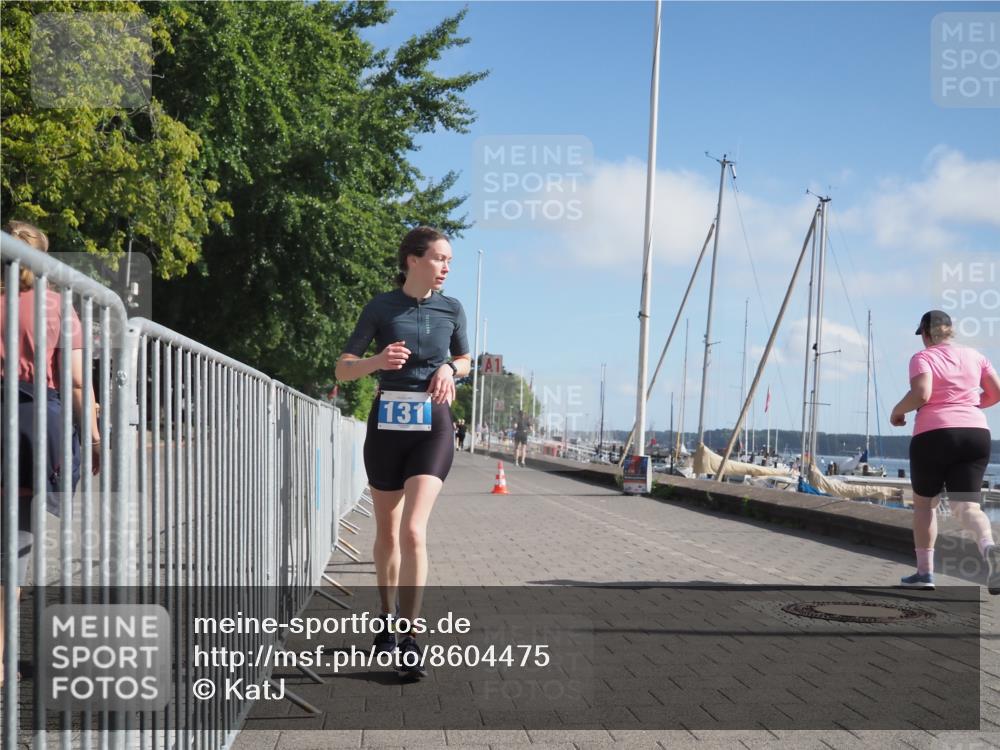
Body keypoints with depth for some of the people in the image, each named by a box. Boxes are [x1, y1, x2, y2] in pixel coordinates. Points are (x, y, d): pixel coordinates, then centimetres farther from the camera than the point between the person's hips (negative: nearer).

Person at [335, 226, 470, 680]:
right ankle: (387, 617, 34)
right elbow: (343, 369, 0)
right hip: (387, 424, 1)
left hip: (433, 426, 0)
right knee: (387, 532, 13)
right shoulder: (381, 307, -1)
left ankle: (409, 641, -12)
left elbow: (465, 360, 20)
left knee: (413, 531, -16)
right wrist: (377, 361, -20)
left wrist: (449, 369, -4)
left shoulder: (451, 309, 4)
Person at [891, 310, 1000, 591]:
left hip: (934, 433, -3)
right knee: (966, 505, -1)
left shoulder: (923, 358, -1)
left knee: (924, 502, 14)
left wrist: (898, 411, 0)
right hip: (976, 433, 3)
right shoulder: (973, 356, 13)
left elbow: (921, 394, -17)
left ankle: (925, 571, 15)